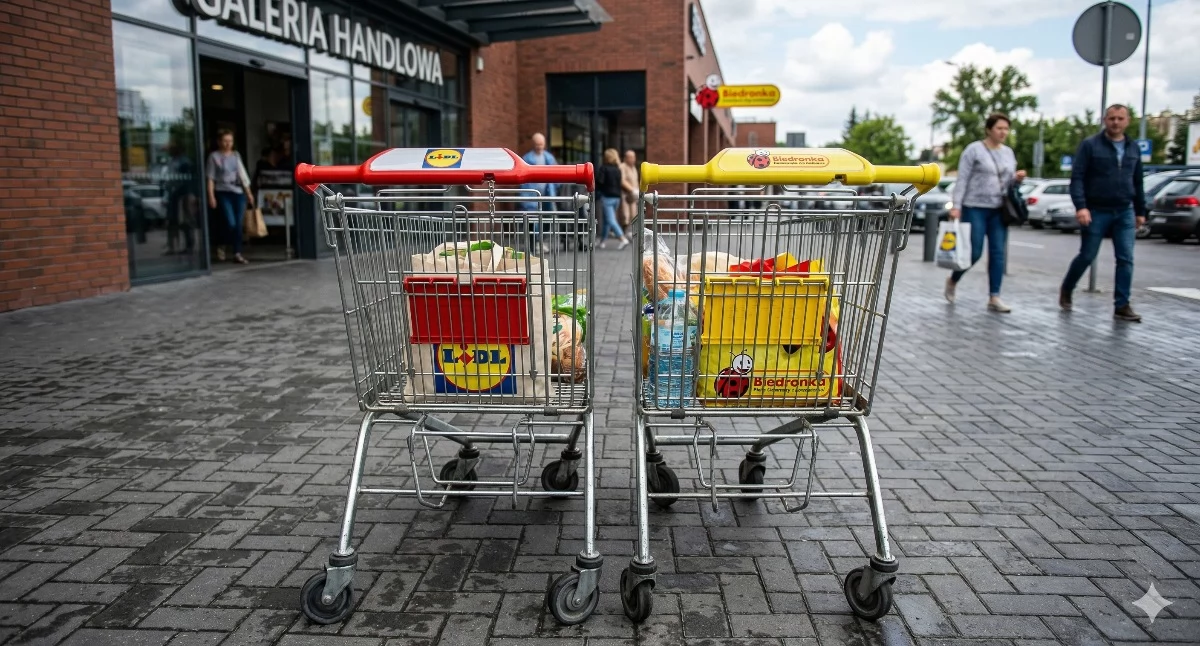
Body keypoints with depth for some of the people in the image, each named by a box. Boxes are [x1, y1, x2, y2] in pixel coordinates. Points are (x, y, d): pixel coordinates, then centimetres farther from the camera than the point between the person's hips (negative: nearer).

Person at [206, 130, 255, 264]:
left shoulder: (236, 155, 13)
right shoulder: (214, 156, 0)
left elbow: (242, 175, 16)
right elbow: (210, 178, -3)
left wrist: (248, 193, 13)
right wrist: (211, 196, -10)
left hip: (239, 193, 4)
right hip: (223, 193, -4)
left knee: (238, 225, 1)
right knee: (230, 224, -14)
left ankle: (237, 253, 6)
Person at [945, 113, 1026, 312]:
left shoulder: (1008, 152, 14)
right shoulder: (974, 150, -4)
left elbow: (1009, 182, 20)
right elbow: (962, 180, -7)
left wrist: (1017, 178, -3)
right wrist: (956, 206, -14)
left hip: (999, 210, 5)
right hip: (975, 208, -5)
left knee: (998, 253, -1)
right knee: (975, 252, -5)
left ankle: (994, 297, 2)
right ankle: (952, 280, 22)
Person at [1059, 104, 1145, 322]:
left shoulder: (1133, 148, 11)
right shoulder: (1090, 145, -5)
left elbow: (1137, 182, 16)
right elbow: (1077, 177, -10)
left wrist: (1140, 211, 16)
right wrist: (1080, 206, -21)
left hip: (1125, 213, 4)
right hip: (1096, 212, -4)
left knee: (1126, 260, -1)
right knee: (1086, 257, 4)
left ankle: (1122, 306, 4)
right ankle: (1066, 291, 27)